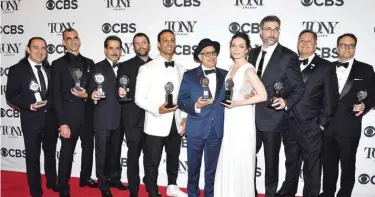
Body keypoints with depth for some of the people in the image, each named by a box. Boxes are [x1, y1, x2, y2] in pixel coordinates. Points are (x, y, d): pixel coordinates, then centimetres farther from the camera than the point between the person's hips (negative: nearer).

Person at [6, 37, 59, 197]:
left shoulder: (49, 69, 7)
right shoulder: (17, 70, -7)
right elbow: (10, 96, -10)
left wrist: (49, 102, -5)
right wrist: (30, 105, -22)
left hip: (50, 118, 4)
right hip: (31, 119, -4)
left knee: (51, 153, 19)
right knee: (33, 156, 6)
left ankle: (52, 182, 38)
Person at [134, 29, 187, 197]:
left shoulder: (181, 70, 8)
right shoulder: (147, 68, -8)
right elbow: (139, 98, -11)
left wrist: (185, 117, 2)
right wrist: (157, 110, -25)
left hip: (176, 124, 5)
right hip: (155, 125, -5)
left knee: (173, 159, 22)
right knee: (152, 164, 6)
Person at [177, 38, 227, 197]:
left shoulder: (225, 75, 6)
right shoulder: (189, 75, 0)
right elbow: (181, 101, -4)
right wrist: (196, 105, -21)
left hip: (217, 129, 2)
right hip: (196, 129, -1)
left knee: (212, 168, 14)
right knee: (193, 167, 12)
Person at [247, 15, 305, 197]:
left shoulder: (288, 56, -9)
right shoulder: (253, 53, 7)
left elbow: (299, 87, -9)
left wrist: (287, 102, -25)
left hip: (272, 118, -5)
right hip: (251, 117, 5)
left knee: (271, 161, 11)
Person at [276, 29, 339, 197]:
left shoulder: (326, 67, -2)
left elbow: (331, 99, -5)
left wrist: (322, 124, -8)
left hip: (311, 127, -4)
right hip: (290, 125, 4)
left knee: (312, 167, 7)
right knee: (291, 163, 19)